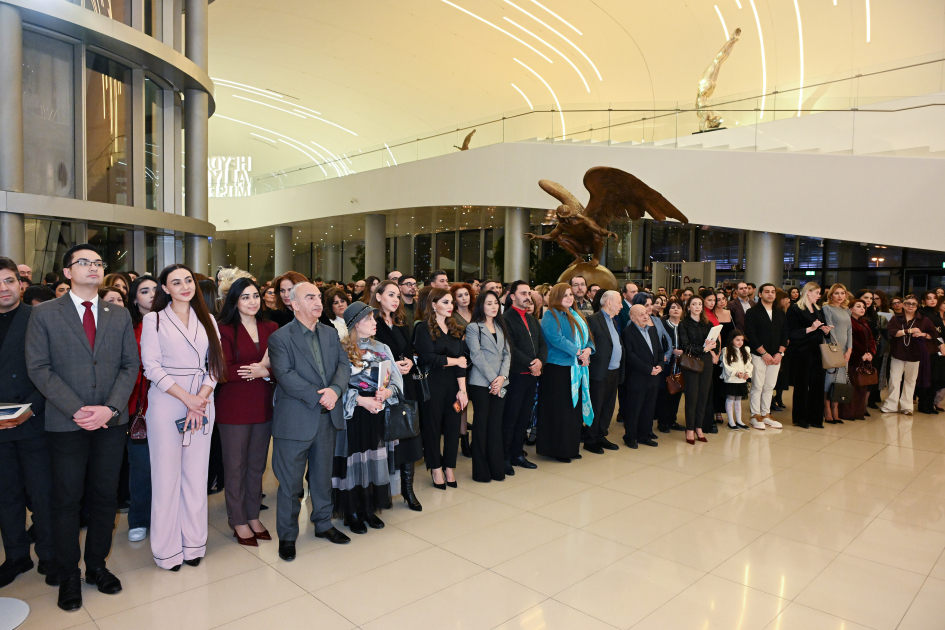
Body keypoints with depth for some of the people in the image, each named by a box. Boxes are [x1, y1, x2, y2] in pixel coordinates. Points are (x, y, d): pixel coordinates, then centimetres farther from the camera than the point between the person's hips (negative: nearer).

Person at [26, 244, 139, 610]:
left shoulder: (120, 316, 7)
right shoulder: (44, 314, 0)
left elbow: (130, 366, 4)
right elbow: (39, 368, -6)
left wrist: (110, 408, -10)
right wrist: (77, 410, -14)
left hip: (112, 421, 2)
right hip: (66, 424, -2)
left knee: (105, 497, 10)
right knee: (66, 501, 7)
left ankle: (97, 565, 27)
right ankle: (69, 575, 24)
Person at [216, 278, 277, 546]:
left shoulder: (271, 328, 5)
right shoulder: (225, 330, -7)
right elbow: (224, 371, -17)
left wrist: (264, 371, -18)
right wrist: (263, 366, -18)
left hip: (264, 405, 4)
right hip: (234, 406, -4)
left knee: (257, 464, 15)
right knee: (235, 466, 9)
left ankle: (253, 516, 31)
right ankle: (238, 521, 25)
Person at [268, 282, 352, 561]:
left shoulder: (330, 334, 10)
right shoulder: (280, 337, -8)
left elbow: (344, 364, 2)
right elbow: (285, 375, -17)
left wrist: (335, 389, -17)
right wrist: (318, 397, -21)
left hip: (328, 417, 5)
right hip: (295, 420, -5)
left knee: (323, 475, 19)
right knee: (290, 481, 6)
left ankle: (323, 524, 36)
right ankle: (287, 536, 23)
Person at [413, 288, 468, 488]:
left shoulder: (455, 329, 11)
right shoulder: (423, 328, -5)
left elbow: (462, 360, 3)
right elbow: (430, 358, -15)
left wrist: (462, 389, -5)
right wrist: (455, 361, -4)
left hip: (453, 383, 5)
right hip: (432, 383, -5)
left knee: (453, 425, 7)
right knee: (432, 426, 5)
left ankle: (449, 467, 21)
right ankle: (436, 469, 19)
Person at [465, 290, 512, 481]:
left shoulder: (500, 327, 15)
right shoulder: (473, 327, -2)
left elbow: (507, 353, 9)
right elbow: (477, 356, -9)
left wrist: (502, 376, -6)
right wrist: (492, 379, -12)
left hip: (500, 383, 5)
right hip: (481, 382, -5)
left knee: (496, 424, 7)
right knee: (482, 424, 1)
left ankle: (497, 469, 14)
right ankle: (481, 471, 9)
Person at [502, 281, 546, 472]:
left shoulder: (533, 320, 17)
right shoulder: (506, 318, -9)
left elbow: (543, 344, 12)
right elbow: (510, 348, -17)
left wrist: (540, 361, -7)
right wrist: (530, 363, -16)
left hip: (532, 375, 8)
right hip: (515, 375, -8)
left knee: (524, 417, 14)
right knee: (509, 418, 0)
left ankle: (517, 453, 24)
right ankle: (504, 457, 9)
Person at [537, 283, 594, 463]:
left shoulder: (576, 315, 17)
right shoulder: (551, 316, -7)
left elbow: (587, 336, 15)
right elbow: (556, 338, -20)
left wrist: (588, 350, -6)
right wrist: (578, 352, -17)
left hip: (577, 369, 8)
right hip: (558, 369, -8)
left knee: (574, 408, 12)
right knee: (558, 409, -3)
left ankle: (571, 448, 22)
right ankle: (557, 449, 8)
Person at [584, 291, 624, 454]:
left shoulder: (614, 321, 18)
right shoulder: (593, 320, -10)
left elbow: (618, 345, 19)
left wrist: (621, 369, 11)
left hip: (615, 372, 8)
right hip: (600, 372, -8)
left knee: (608, 407, 13)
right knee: (596, 408, 0)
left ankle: (600, 437, 25)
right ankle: (589, 440, 11)